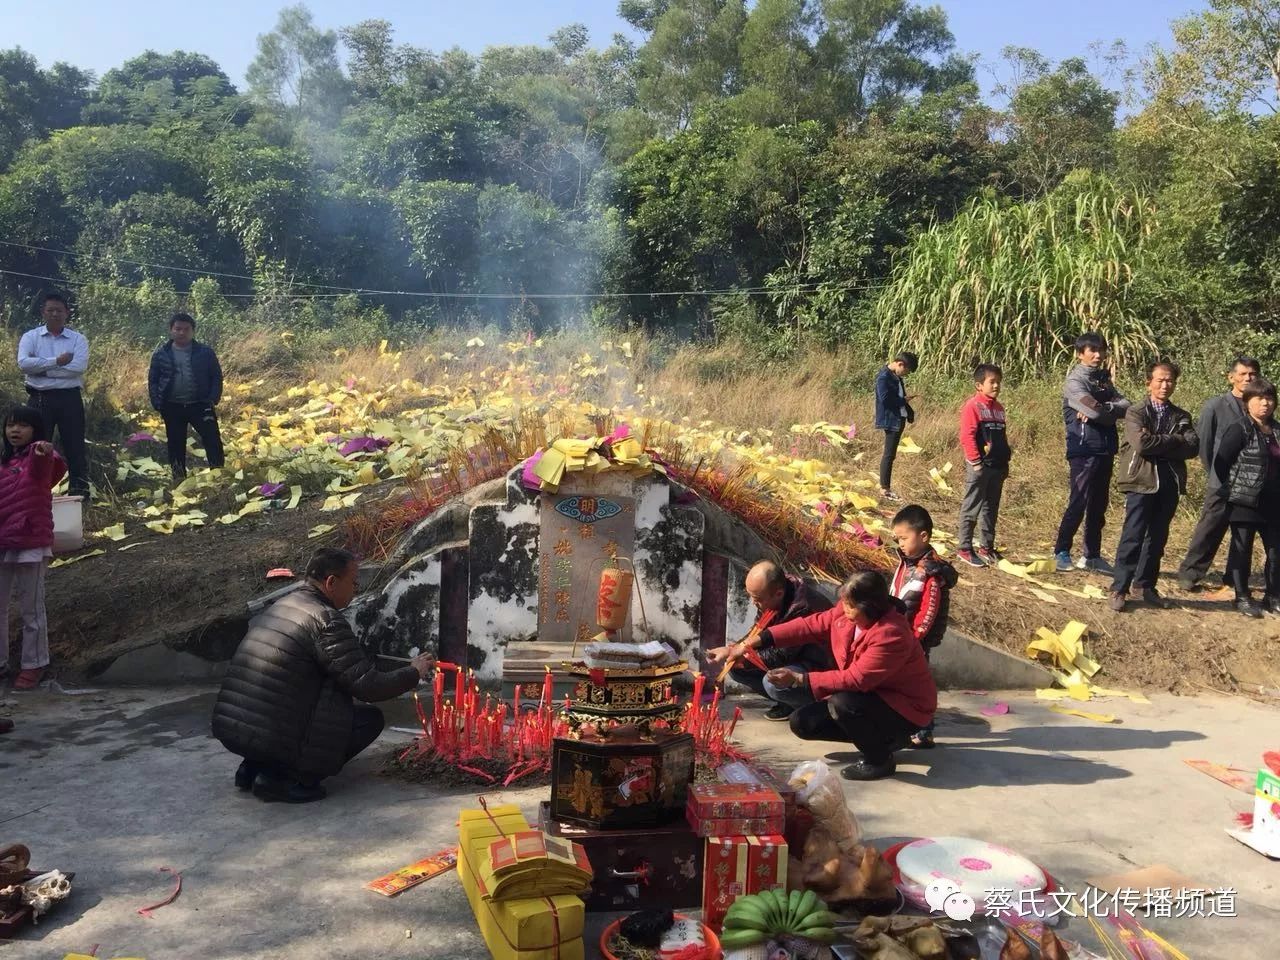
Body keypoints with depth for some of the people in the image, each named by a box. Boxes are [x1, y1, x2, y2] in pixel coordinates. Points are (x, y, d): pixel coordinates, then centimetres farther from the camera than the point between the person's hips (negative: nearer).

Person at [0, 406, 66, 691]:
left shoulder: (38, 456, -9)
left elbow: (46, 463, -34)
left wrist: (45, 452, -58)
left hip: (30, 544, -7)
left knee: (31, 609, 2)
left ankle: (34, 664, 12)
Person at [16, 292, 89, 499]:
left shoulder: (78, 339, 3)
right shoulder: (30, 337, 5)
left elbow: (79, 366, -13)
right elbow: (24, 363, -12)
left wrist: (41, 369, -11)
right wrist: (57, 361, -16)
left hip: (70, 398, 0)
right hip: (40, 398, 1)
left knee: (74, 447, 3)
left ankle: (80, 492, 10)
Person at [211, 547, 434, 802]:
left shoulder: (277, 607, 13)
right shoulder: (326, 619, -13)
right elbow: (369, 686, -14)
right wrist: (414, 673, 3)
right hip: (271, 738, -9)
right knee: (371, 719, 2)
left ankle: (254, 766, 16)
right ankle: (281, 778, -5)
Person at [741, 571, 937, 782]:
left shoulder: (891, 635, -32)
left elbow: (856, 679, -32)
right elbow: (811, 626, -7)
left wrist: (799, 679, -30)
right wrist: (759, 640, -16)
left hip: (905, 709, -8)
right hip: (868, 696, 8)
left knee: (842, 704, -34)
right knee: (801, 723, 0)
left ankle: (880, 759, -7)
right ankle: (880, 738, 13)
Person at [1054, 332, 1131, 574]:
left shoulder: (1104, 380, 15)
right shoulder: (1075, 381, -7)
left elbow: (1125, 406, 0)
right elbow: (1095, 410, -21)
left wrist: (1099, 411, -16)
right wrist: (1112, 411, -2)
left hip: (1105, 451, 7)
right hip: (1084, 451, -7)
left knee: (1099, 505, 11)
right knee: (1078, 503, -8)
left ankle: (1092, 556, 19)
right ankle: (1061, 553, 1)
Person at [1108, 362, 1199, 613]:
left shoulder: (1181, 417, 13)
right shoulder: (1135, 412, 1)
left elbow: (1193, 448, -4)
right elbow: (1141, 443, -16)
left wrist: (1157, 443, -12)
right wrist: (1173, 442, -7)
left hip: (1169, 484, 4)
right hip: (1141, 482, -4)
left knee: (1158, 538, 9)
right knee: (1133, 537, -6)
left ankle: (1146, 586, 20)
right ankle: (1119, 589, -1)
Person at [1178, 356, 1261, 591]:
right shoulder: (1215, 406, -5)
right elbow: (1203, 443, 0)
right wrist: (1215, 473, 4)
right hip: (1222, 484, -4)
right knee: (1208, 532, 0)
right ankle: (1189, 574, 10)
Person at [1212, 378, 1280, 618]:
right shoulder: (1239, 430, -9)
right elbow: (1220, 463, -11)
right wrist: (1234, 488, -5)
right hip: (1245, 502, -6)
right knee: (1242, 550, 4)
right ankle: (1242, 597, 15)